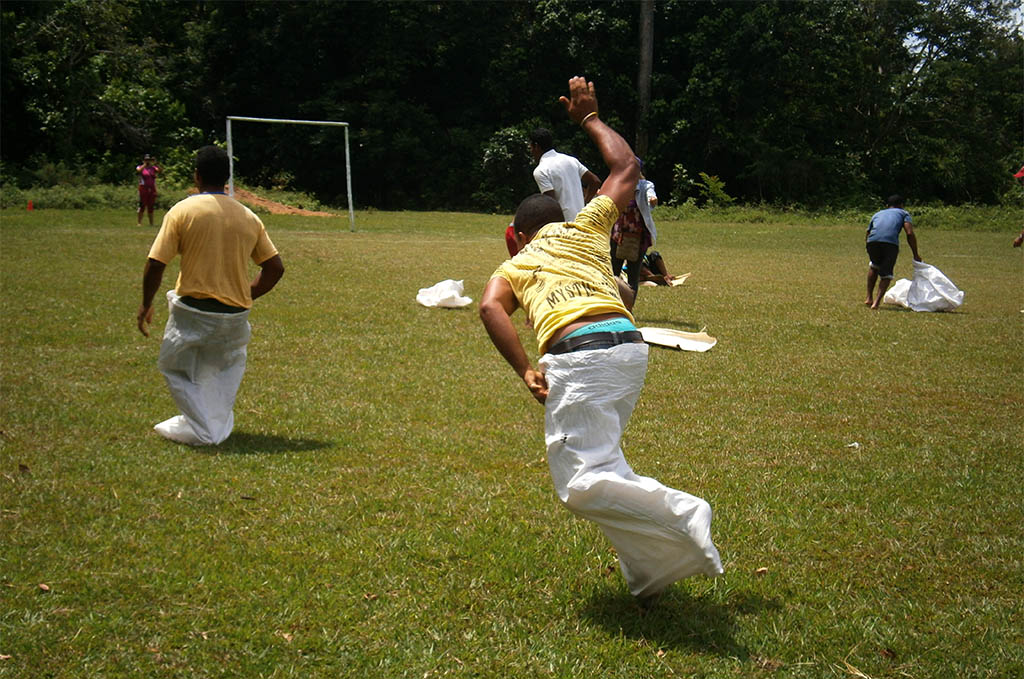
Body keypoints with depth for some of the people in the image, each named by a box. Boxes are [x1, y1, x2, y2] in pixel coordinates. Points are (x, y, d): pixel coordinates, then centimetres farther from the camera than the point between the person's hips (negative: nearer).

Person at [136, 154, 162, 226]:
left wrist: (155, 164, -14)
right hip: (143, 188, -4)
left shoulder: (153, 168, 12)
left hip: (152, 189, 4)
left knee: (151, 207, 8)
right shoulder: (140, 167, 4)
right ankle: (138, 222, -4)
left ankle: (151, 223, 12)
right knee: (142, 206, -7)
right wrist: (145, 164, -16)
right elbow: (138, 170, -19)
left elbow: (160, 171, -4)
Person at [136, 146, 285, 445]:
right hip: (236, 316, 4)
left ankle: (202, 430, 11)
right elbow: (275, 268, 6)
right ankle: (219, 424, 25)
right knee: (231, 363, 29)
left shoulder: (182, 211, -7)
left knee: (175, 366, 17)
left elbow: (155, 264, -10)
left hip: (193, 312, -3)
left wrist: (146, 305, 4)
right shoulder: (249, 217, 4)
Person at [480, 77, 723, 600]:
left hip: (576, 357, -5)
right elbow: (626, 168, 37)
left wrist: (525, 371, -6)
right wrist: (590, 119, 47)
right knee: (598, 457, 23)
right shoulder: (585, 228, 26)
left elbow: (490, 307, -2)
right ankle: (649, 571, 17)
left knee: (582, 485, -5)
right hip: (630, 346, 5)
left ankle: (680, 514, -26)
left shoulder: (515, 265, 21)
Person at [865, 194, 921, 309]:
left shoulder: (877, 214, 36)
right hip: (891, 242, -3)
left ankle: (869, 297, 27)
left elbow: (867, 236, 35)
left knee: (873, 266, 31)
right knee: (886, 273, 14)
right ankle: (877, 301, -1)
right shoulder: (903, 213, 26)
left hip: (872, 241, 3)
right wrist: (916, 255, 12)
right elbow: (910, 233, 9)